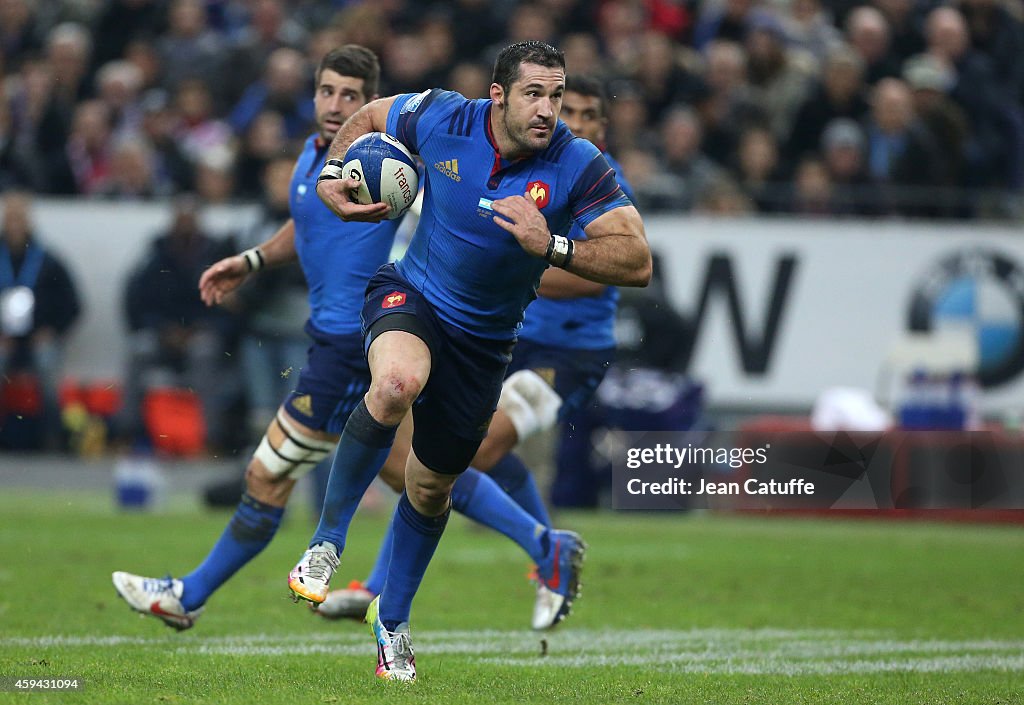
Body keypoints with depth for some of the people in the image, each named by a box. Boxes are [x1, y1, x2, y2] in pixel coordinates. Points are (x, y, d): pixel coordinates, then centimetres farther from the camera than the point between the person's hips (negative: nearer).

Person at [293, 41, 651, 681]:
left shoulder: (581, 166, -20)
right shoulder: (440, 120, -17)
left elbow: (637, 263, -25)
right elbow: (369, 117, 6)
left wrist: (551, 246, -36)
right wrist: (331, 175, -5)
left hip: (485, 336, 2)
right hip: (410, 294, -2)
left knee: (432, 486, 14)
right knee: (398, 382, -37)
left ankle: (393, 619, 39)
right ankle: (327, 543, -22)